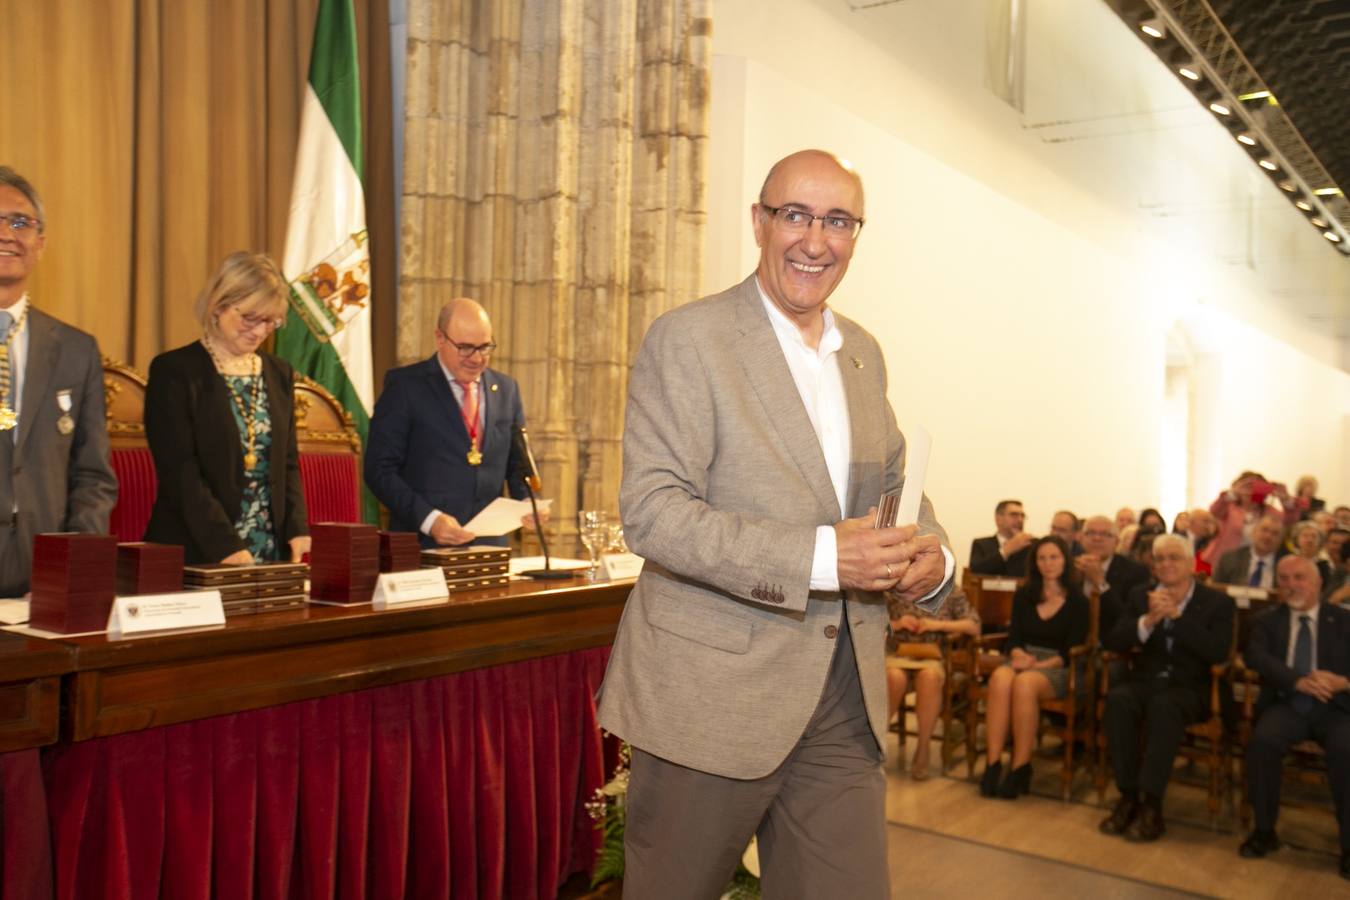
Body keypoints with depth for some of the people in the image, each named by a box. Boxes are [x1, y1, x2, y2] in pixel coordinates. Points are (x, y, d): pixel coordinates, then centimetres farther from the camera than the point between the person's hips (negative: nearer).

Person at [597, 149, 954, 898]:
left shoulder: (863, 353, 11)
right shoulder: (688, 339, -10)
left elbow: (892, 479, 19)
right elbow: (652, 511, -18)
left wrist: (931, 556, -4)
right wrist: (819, 557, -26)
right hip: (710, 695, -5)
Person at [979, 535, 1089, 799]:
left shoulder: (1077, 601, 4)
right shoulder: (1023, 596, 15)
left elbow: (1073, 650, -3)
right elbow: (1013, 638, 12)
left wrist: (1040, 665, -18)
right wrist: (1019, 655, -12)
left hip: (1058, 668, -3)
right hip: (1023, 660, 3)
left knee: (1024, 683, -38)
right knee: (1000, 679, -34)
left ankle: (1020, 768, -29)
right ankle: (992, 763, -36)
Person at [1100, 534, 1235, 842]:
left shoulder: (1218, 603, 2)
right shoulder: (1141, 595, 11)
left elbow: (1218, 653, -14)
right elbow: (1113, 643, 1)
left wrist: (1177, 615, -20)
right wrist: (1148, 620, -16)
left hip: (1190, 688, -3)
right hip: (1145, 681, 3)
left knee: (1164, 705, -37)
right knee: (1118, 699, -32)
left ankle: (1151, 805, -30)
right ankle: (1128, 796, -23)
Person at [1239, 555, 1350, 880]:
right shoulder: (1267, 620, 12)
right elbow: (1255, 656, -7)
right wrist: (1299, 681, -23)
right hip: (1286, 705, 1)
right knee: (1262, 739, -30)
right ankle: (1264, 831, -12)